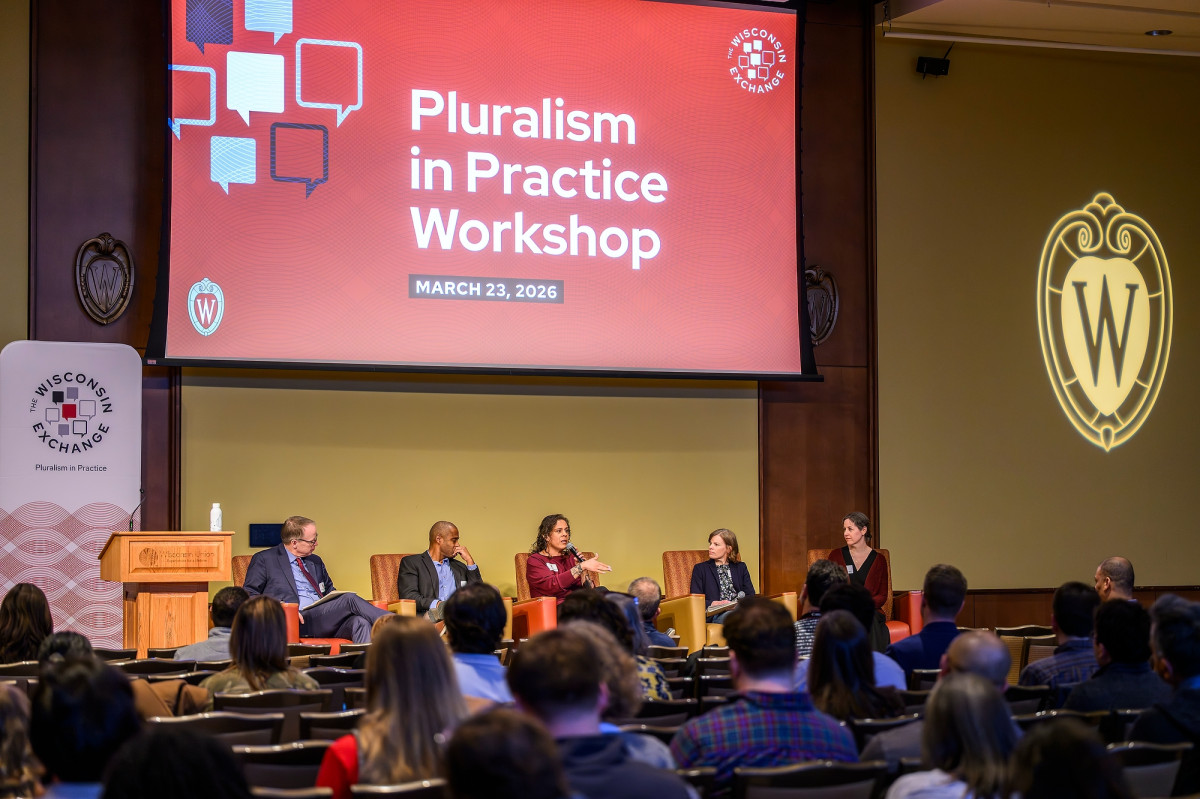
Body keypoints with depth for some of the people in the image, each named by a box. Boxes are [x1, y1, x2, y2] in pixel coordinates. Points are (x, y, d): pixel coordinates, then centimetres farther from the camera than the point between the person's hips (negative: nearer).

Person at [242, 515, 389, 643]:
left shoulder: (315, 561, 28)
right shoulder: (264, 559, 8)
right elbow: (249, 594, 3)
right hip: (300, 620, -6)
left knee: (360, 622, -31)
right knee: (350, 600, -27)